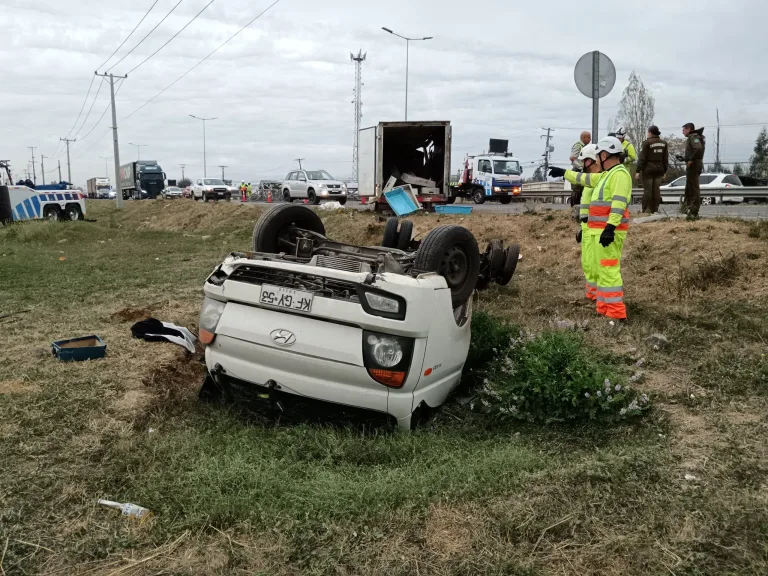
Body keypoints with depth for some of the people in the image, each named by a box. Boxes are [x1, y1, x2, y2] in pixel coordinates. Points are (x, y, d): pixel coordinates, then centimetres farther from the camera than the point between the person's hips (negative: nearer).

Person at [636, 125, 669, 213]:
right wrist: (665, 170, 18)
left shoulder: (647, 143, -9)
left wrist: (638, 171, -11)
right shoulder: (663, 143, 9)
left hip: (648, 169, -5)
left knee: (647, 190, -3)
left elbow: (642, 158, -12)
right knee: (656, 190, 7)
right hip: (659, 169, 5)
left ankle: (646, 210, -4)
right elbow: (666, 158, 11)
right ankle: (655, 210, 9)